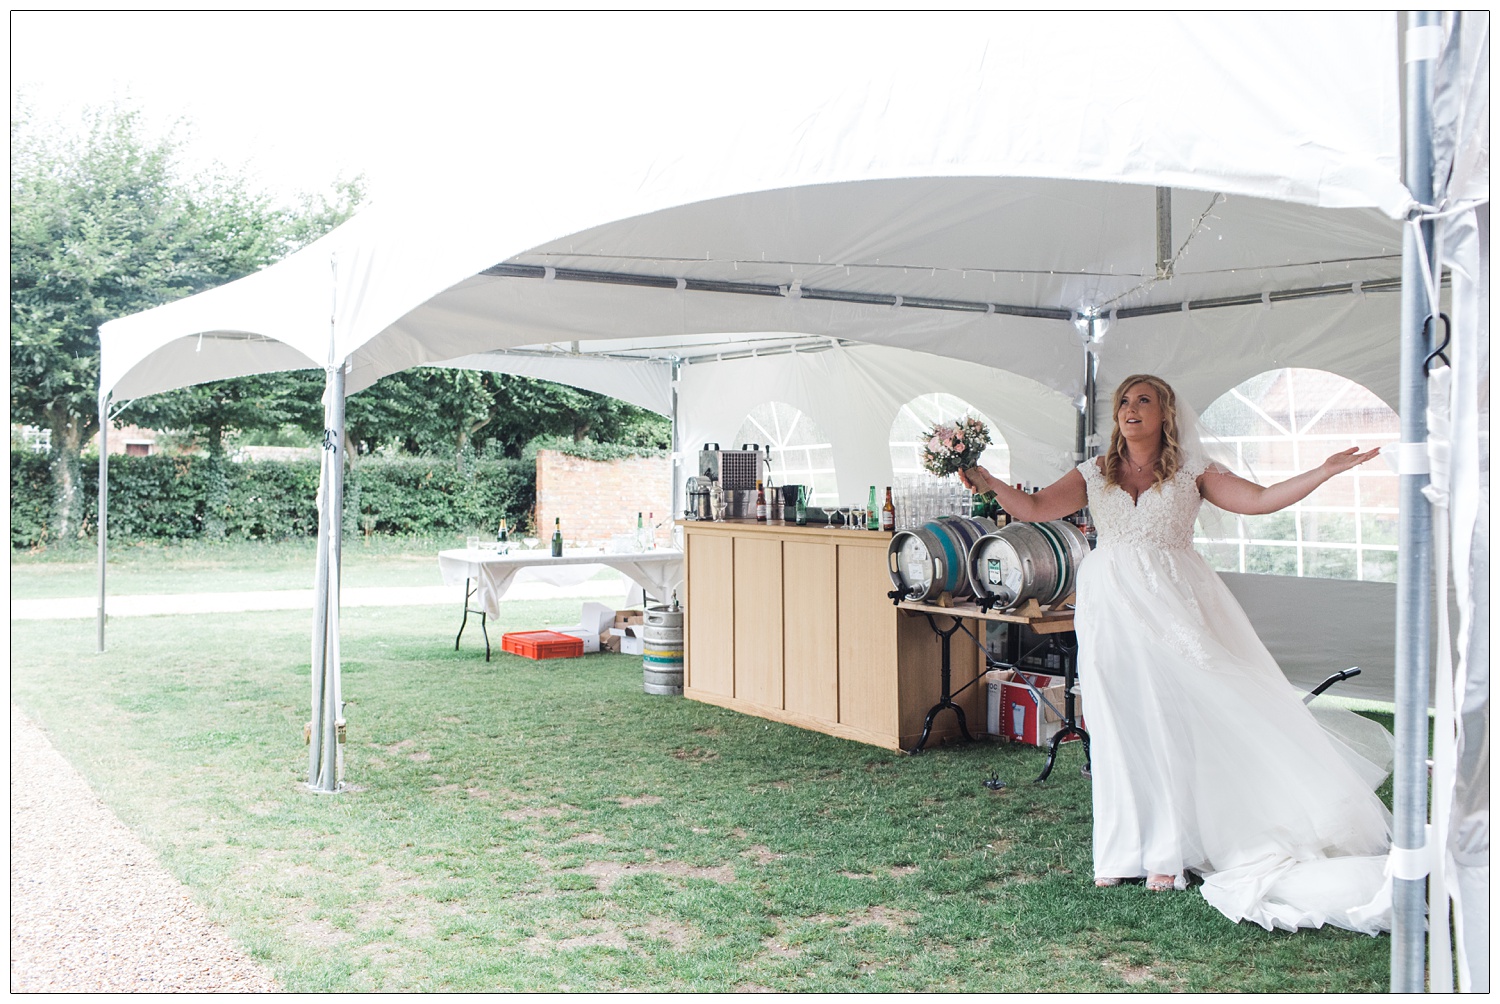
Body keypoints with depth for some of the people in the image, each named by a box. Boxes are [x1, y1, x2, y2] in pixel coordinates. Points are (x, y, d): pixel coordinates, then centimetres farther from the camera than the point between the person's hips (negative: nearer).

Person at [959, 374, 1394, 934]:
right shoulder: (1094, 475, 10)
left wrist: (1324, 472, -11)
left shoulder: (1192, 474, 6)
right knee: (1117, 728, 2)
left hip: (1172, 609, -1)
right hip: (1111, 613, 2)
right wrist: (990, 484, -13)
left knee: (1171, 724, -3)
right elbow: (1037, 509, 1)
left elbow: (1260, 500, -2)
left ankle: (1167, 855, 7)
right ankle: (1118, 854, 10)